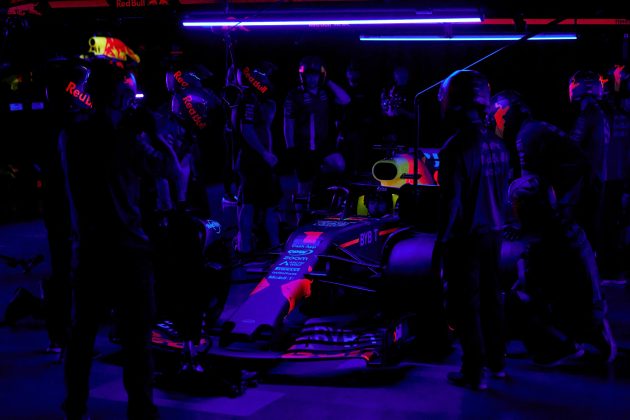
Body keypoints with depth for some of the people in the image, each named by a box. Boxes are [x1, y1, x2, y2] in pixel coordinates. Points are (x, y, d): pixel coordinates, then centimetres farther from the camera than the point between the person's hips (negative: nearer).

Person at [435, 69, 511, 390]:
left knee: (467, 304, 2)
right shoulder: (497, 145, 3)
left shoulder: (456, 147, -17)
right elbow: (503, 192, 10)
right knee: (490, 297, 18)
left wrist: (442, 238, -8)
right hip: (492, 233, 7)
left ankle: (474, 372, 6)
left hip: (465, 237, -7)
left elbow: (451, 199, -17)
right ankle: (496, 361, 29)